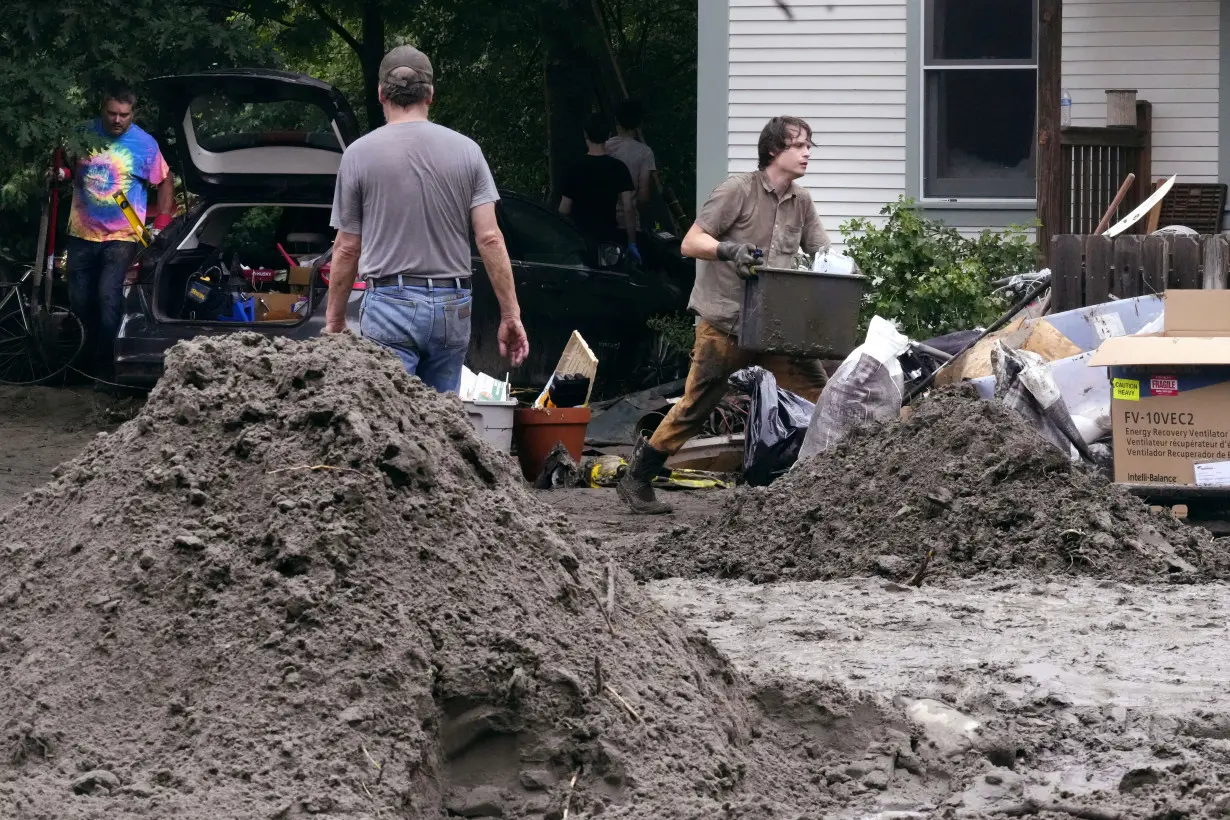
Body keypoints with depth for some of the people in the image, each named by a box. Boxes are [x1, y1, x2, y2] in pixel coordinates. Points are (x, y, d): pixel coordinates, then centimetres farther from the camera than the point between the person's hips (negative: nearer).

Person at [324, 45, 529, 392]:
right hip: (453, 306, 3)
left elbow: (347, 249, 2)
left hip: (390, 302, -3)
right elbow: (490, 239, -2)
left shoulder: (359, 154, -2)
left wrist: (334, 320, 12)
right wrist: (510, 315, 2)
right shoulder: (466, 150, 4)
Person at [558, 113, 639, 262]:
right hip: (609, 238, 0)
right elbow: (628, 207, -7)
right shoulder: (618, 168, -3)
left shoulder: (575, 169, -3)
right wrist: (632, 243, -2)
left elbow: (564, 210, -2)